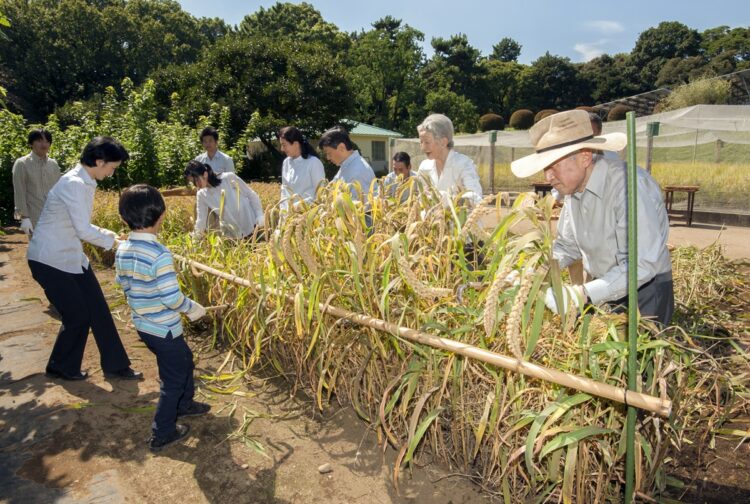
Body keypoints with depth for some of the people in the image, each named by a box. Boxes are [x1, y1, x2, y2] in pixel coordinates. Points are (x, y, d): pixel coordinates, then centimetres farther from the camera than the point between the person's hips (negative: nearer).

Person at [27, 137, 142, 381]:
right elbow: (83, 231, -25)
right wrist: (111, 242, -10)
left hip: (72, 257, 9)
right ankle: (60, 367, 23)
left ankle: (115, 365, 17)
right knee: (77, 315, 0)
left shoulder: (85, 183, 6)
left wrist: (110, 234, 2)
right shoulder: (74, 184, -23)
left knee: (98, 310, 7)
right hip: (50, 260, -9)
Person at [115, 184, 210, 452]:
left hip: (142, 325, 8)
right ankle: (162, 433, 23)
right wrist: (193, 308, -8)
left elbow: (124, 285, 9)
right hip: (164, 329, -8)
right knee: (174, 379, 11)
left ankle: (184, 404, 45)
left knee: (184, 359, 27)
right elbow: (172, 298, -26)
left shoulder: (122, 250, -2)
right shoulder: (160, 254, -27)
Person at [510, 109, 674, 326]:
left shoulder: (629, 186, -28)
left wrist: (581, 295, -37)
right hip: (602, 289, 7)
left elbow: (641, 265, -31)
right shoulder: (574, 186, -4)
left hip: (645, 292, -6)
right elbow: (567, 245, 6)